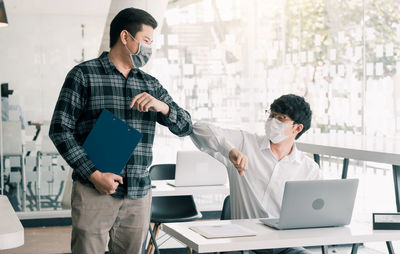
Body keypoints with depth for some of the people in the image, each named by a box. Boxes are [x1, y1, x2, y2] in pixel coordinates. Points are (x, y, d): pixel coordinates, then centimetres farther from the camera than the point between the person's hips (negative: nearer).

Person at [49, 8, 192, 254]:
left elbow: (185, 127, 14)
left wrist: (162, 106, -8)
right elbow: (60, 130, -4)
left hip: (139, 195, 5)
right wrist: (94, 175, -13)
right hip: (94, 191, -4)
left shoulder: (151, 84, 15)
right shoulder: (83, 75, 1)